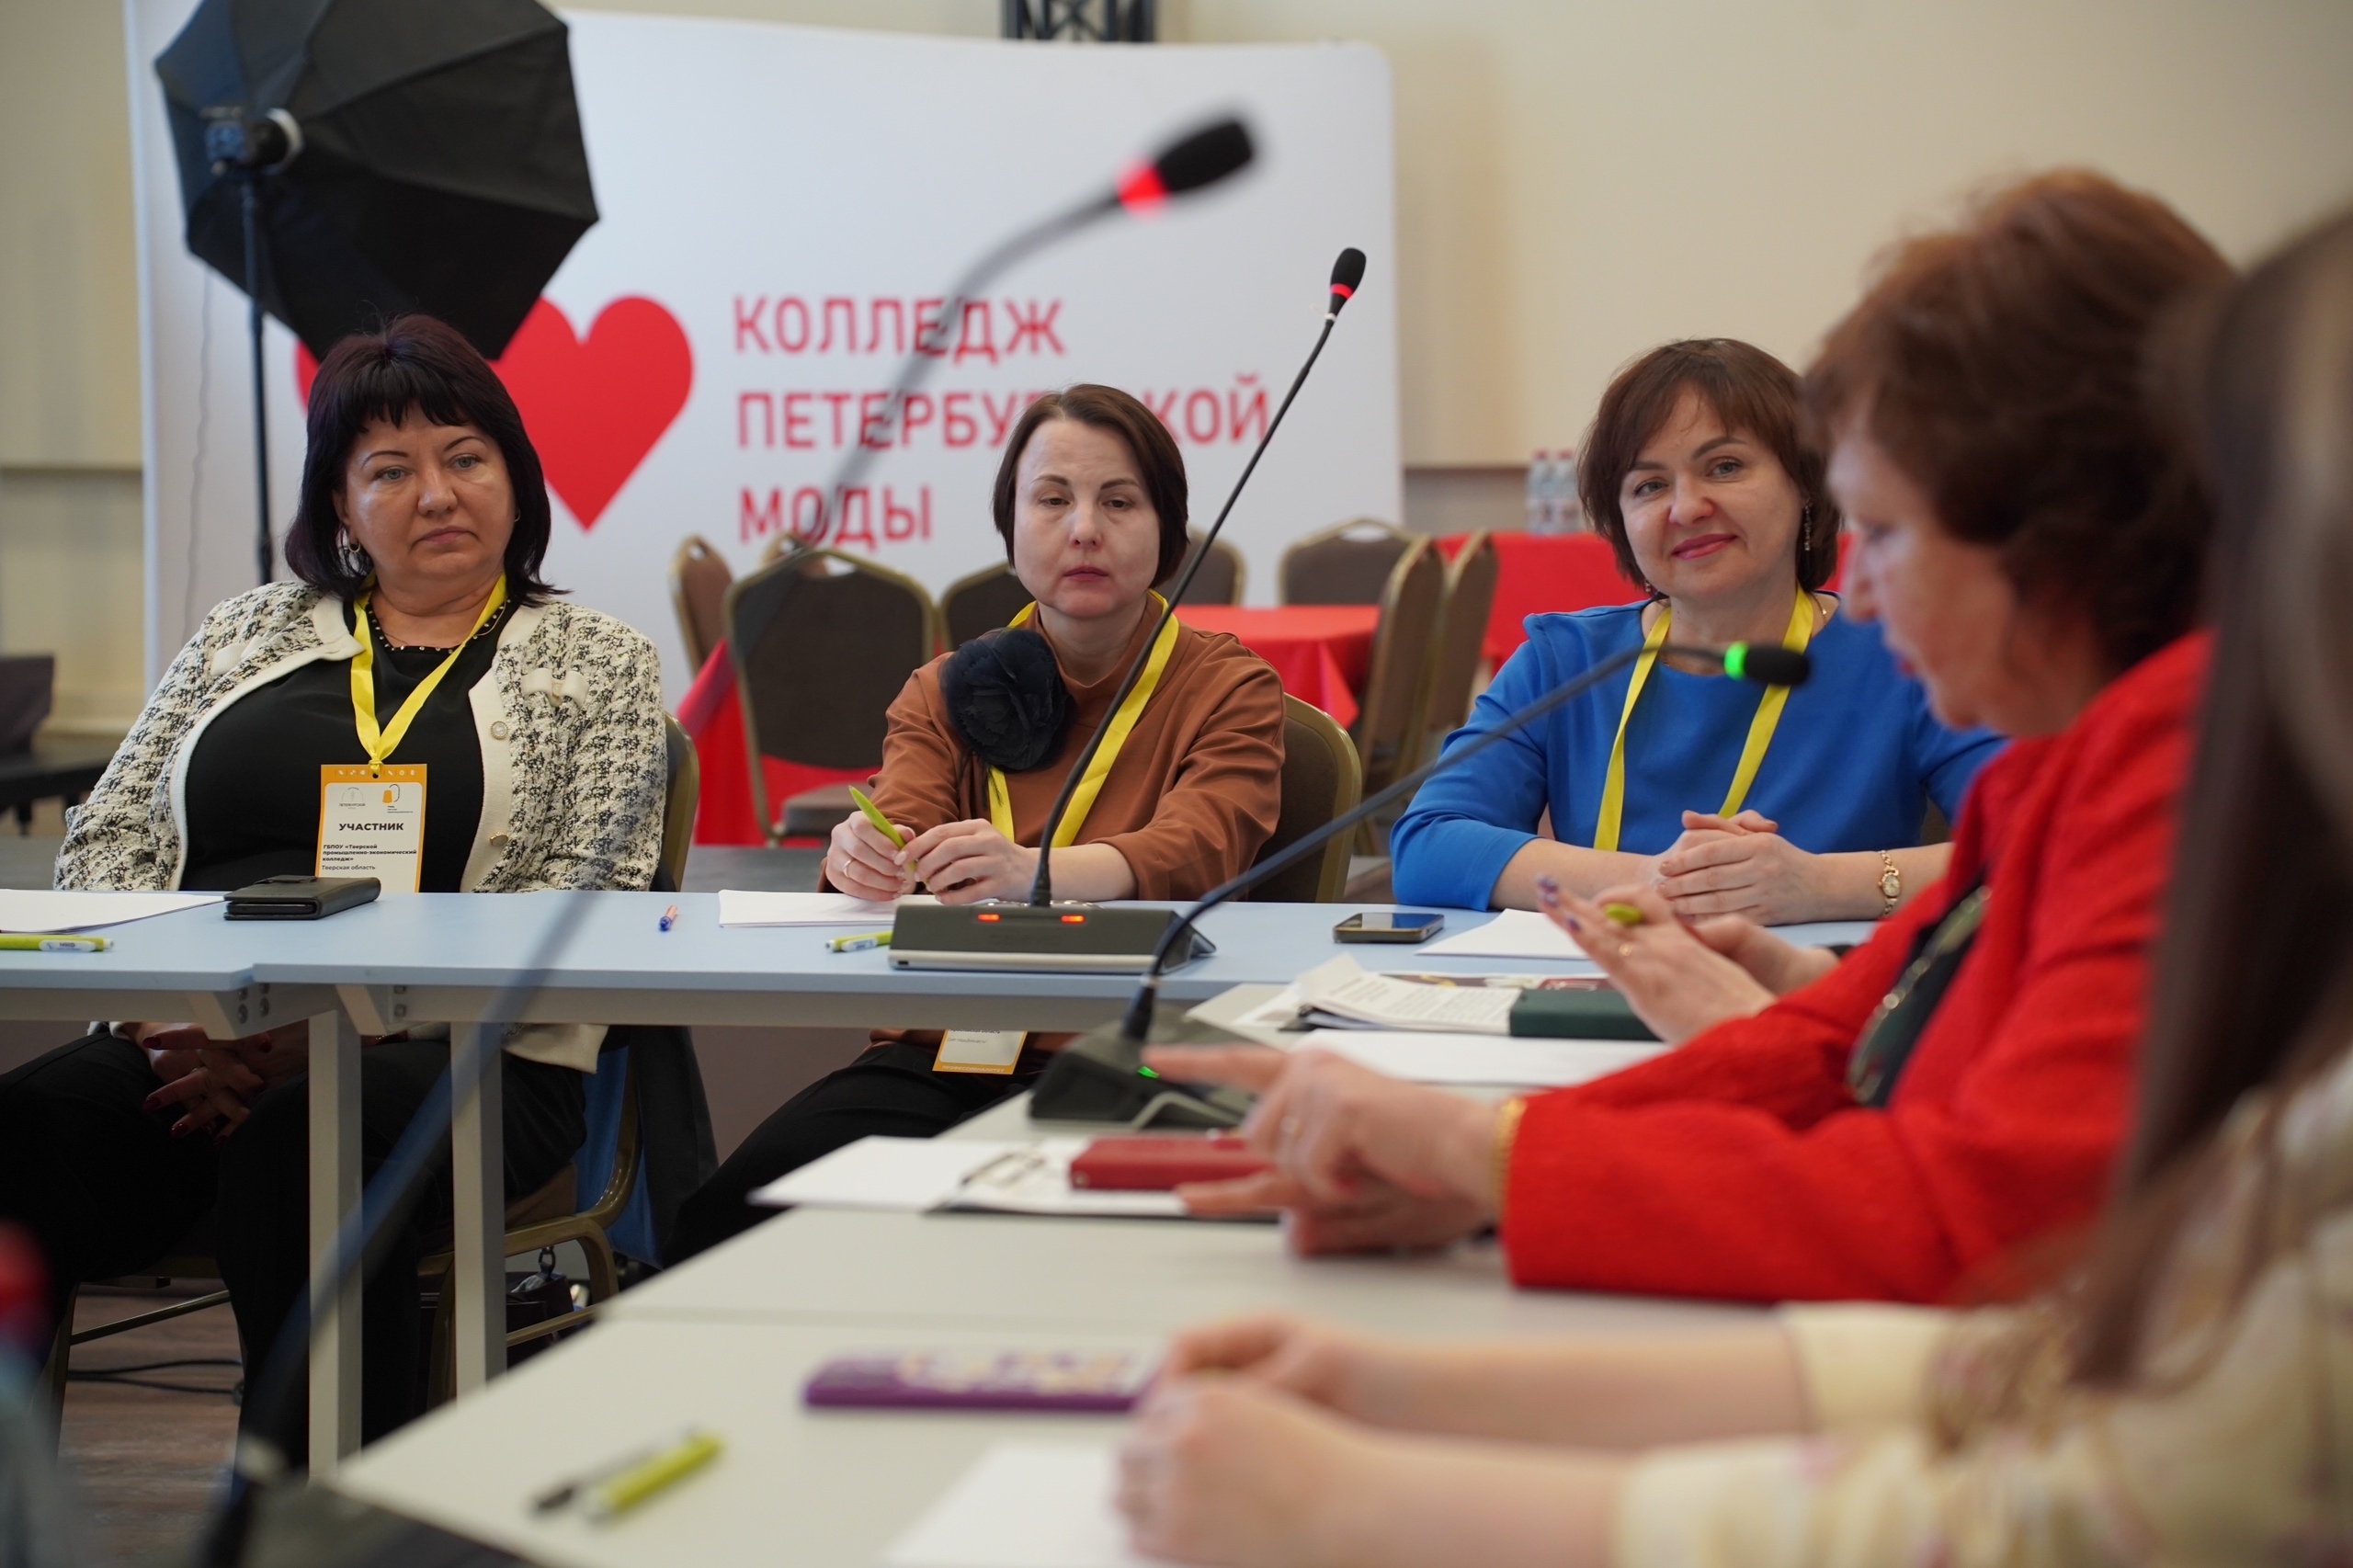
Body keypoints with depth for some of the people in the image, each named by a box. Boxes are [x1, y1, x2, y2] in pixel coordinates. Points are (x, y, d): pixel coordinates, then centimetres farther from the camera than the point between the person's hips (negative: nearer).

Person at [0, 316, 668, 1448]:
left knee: (294, 1142, -38)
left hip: (465, 1061, -3)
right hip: (191, 1051, 3)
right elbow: (109, 842, 18)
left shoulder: (594, 663, 12)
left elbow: (584, 913, 0)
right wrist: (164, 1010, -5)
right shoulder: (244, 635, 23)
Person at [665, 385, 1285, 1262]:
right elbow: (897, 821, 2)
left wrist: (1036, 873, -33)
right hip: (936, 1053, 3)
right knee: (731, 1206, -24)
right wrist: (862, 856, -25)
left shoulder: (1228, 689, 8)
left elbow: (1195, 850, -12)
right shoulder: (950, 690, 19)